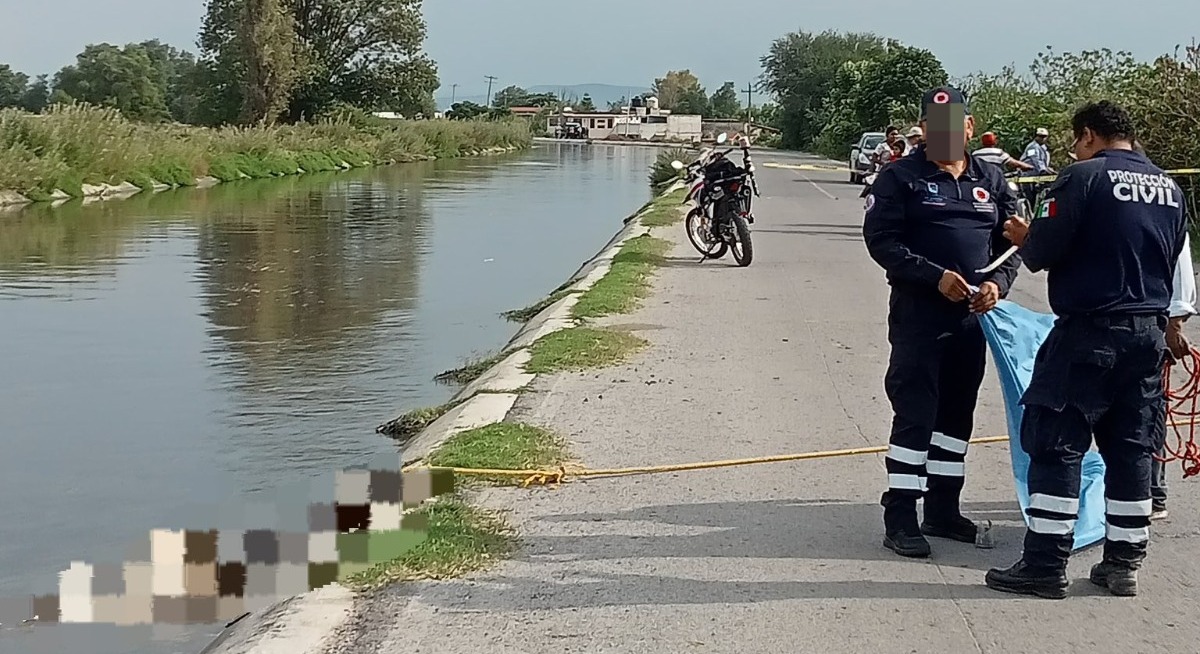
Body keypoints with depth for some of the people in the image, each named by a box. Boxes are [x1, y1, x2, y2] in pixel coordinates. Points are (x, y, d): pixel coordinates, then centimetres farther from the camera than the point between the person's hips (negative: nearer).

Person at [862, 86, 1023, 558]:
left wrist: (998, 281, -7)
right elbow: (881, 239, -11)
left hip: (972, 315, 6)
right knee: (914, 414, -7)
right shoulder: (901, 178, -4)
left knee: (957, 413, 13)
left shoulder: (991, 181, 12)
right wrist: (935, 276, -20)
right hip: (917, 312, -5)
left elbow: (1011, 241, 14)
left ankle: (943, 509, 24)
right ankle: (900, 519, -2)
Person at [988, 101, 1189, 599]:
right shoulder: (1169, 188, 10)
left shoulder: (1084, 177, -10)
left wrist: (1024, 238, 7)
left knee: (1056, 445, -1)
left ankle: (1045, 565, -1)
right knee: (1131, 450, 12)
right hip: (1149, 333, 7)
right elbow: (1172, 259, 17)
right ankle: (1123, 563, 16)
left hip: (1089, 333, -7)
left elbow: (1042, 250, -14)